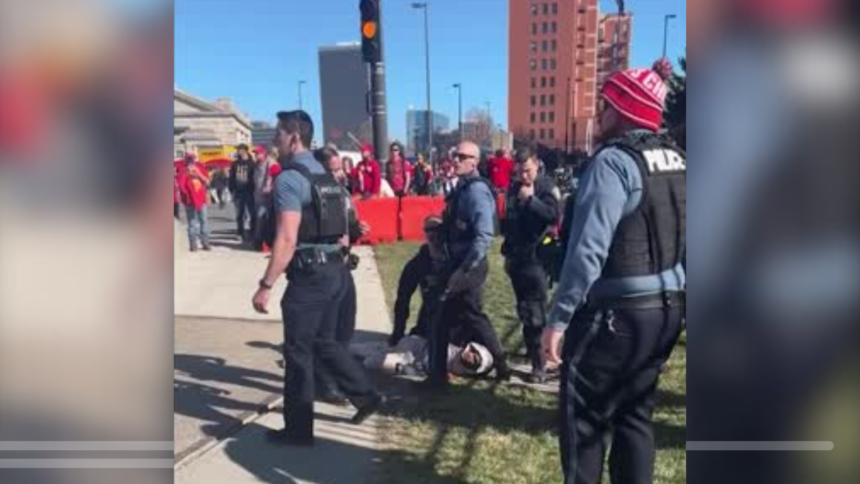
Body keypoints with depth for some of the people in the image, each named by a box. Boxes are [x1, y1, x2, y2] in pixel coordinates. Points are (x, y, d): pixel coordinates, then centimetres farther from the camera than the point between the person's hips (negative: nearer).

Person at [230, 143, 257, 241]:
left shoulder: (251, 163, -2)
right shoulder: (235, 164, 9)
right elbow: (231, 178, 10)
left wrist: (254, 190, -11)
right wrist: (232, 190, 2)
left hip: (249, 192, -4)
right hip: (238, 193, 4)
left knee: (252, 213, -2)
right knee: (240, 214, 9)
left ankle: (253, 233, 6)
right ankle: (241, 233, 18)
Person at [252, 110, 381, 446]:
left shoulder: (289, 179, -14)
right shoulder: (328, 177, 14)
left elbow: (287, 239, -21)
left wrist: (266, 285, -19)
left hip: (309, 275, -9)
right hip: (335, 270, 9)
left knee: (298, 352, 4)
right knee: (324, 343, 22)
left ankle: (298, 430, 17)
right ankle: (365, 396, 26)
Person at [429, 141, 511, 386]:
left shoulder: (476, 190, -17)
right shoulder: (463, 188, 12)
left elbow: (484, 236, -26)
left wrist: (464, 270, -27)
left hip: (468, 266, -10)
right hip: (459, 263, 10)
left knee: (442, 322, 0)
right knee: (473, 317, 19)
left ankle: (438, 375, 14)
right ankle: (500, 365, 30)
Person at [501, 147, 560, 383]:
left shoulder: (546, 187, -4)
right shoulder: (514, 189, 13)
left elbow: (553, 216, -18)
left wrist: (531, 199, -20)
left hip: (536, 257, -6)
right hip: (516, 257, 6)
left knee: (535, 312, -7)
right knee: (524, 310, 13)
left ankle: (539, 363, -2)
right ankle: (532, 351, 27)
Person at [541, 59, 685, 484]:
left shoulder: (614, 161, -16)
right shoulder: (677, 161, 10)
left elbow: (588, 250, -21)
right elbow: (683, 241, 15)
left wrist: (559, 318, -18)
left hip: (615, 313, -8)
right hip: (666, 307, 8)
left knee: (584, 418, 7)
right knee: (634, 415, 18)